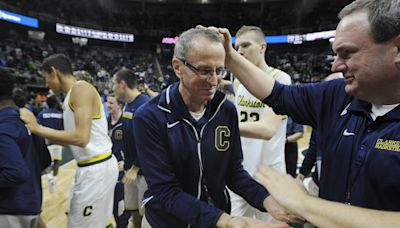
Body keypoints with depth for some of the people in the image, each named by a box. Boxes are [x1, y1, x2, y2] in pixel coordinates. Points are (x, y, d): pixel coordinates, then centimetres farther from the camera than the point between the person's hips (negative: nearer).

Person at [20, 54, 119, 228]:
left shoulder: (81, 88, -14)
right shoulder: (71, 96, 15)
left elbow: (81, 137, -25)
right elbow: (72, 138, 17)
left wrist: (37, 128, -18)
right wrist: (40, 131, 15)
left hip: (96, 169, -9)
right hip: (91, 167, 9)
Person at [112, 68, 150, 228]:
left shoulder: (144, 104, -20)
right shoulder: (128, 104, 9)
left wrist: (135, 168, -18)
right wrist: (127, 161, 15)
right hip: (131, 167, 8)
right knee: (134, 209, 19)